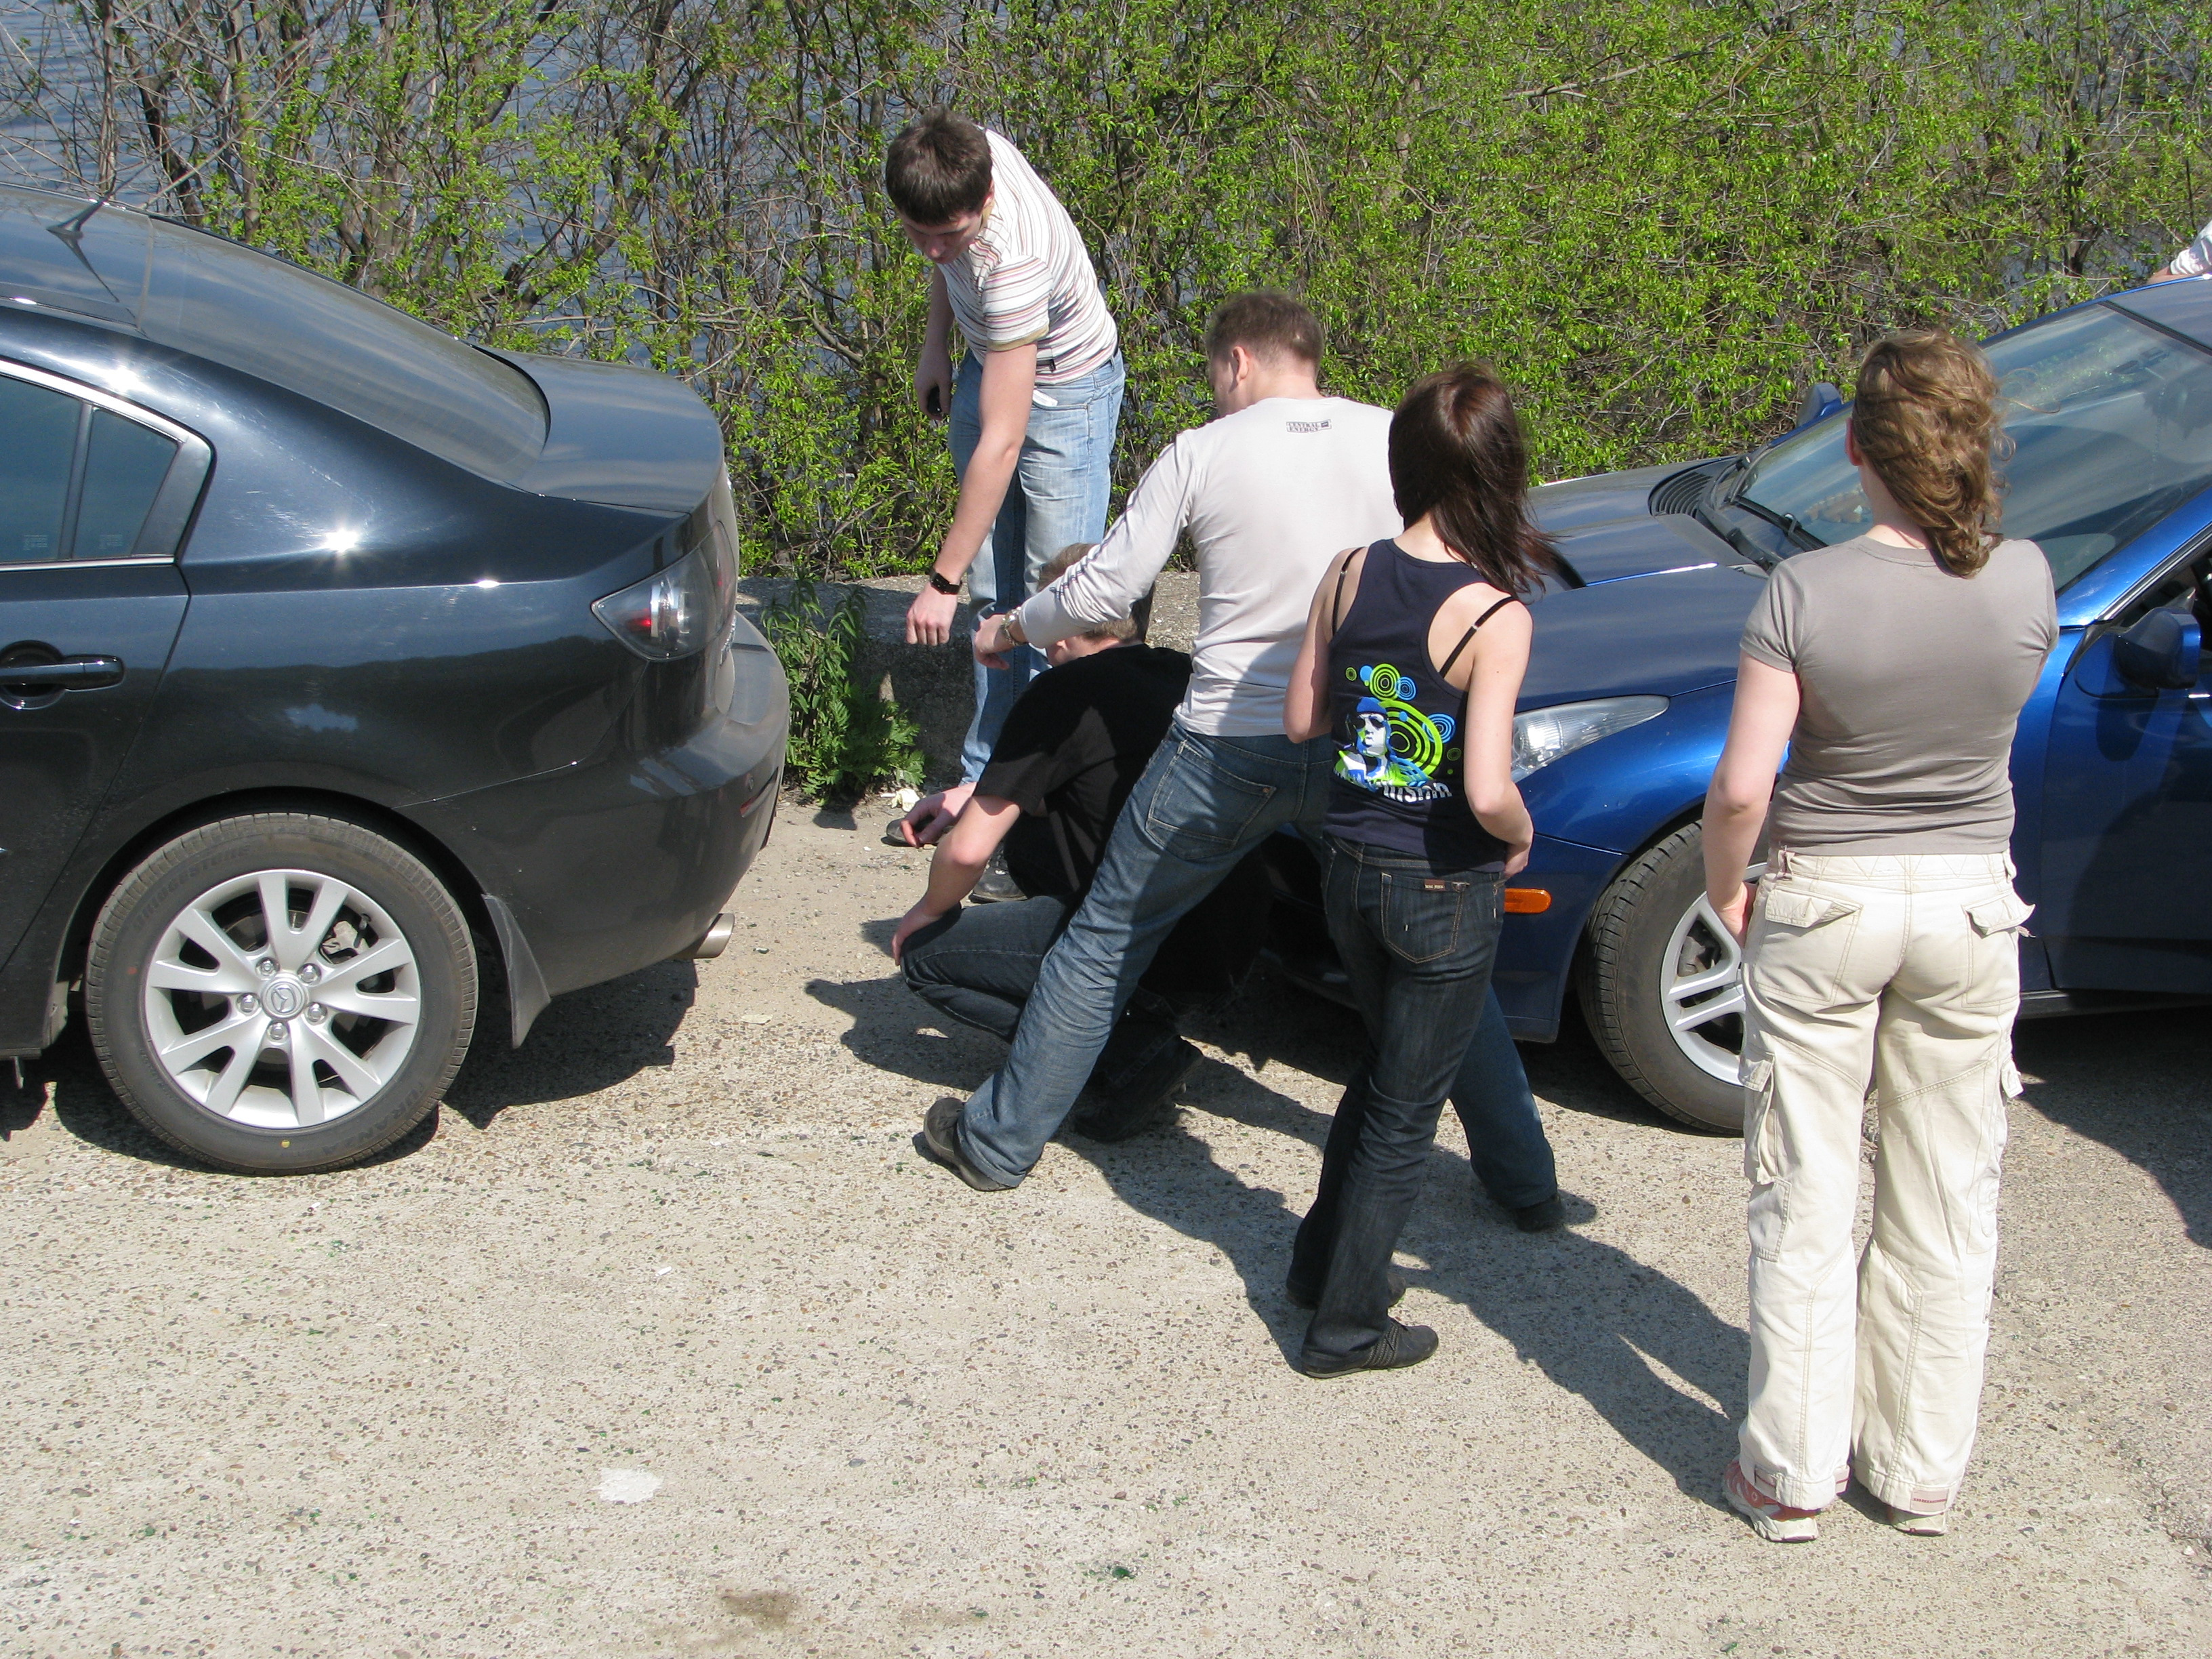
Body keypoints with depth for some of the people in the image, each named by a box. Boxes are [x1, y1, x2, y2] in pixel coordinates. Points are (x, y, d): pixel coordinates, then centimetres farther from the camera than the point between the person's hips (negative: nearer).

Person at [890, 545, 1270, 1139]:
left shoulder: (1064, 693, -9)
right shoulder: (1183, 675, 13)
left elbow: (969, 851, -11)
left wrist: (931, 909, 11)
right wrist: (981, 795, 35)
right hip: (1234, 948, 8)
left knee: (923, 955, 7)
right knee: (1029, 836, 26)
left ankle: (1127, 1055, -5)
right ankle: (1149, 1026, 14)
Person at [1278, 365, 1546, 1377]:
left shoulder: (1349, 574, -6)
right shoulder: (1495, 615, -22)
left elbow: (1301, 721, 4)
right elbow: (1488, 793, -27)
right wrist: (1523, 834, -6)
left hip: (1349, 867, 5)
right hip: (1444, 889, -5)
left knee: (1386, 1068, 29)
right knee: (1406, 1111, 12)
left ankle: (1321, 1260, 40)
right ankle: (1346, 1325, 22)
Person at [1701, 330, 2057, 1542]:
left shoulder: (1807, 592, -18)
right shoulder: (2026, 583, -10)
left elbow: (1741, 785, -18)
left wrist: (1723, 889, 0)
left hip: (1825, 907, -2)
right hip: (1971, 906, 3)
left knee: (1806, 1202, 9)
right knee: (1945, 1209, 14)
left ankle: (1793, 1474, 17)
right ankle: (1921, 1469, 26)